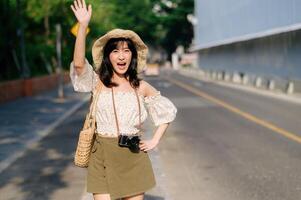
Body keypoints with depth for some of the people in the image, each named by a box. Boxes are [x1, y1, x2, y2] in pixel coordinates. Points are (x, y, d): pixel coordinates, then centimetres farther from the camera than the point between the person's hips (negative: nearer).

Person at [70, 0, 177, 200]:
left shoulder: (141, 87, 4)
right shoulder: (98, 82, -1)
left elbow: (168, 111, 16)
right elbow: (78, 63, -22)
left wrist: (155, 141, 7)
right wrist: (83, 25, -28)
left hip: (134, 156, 2)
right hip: (103, 157, -2)